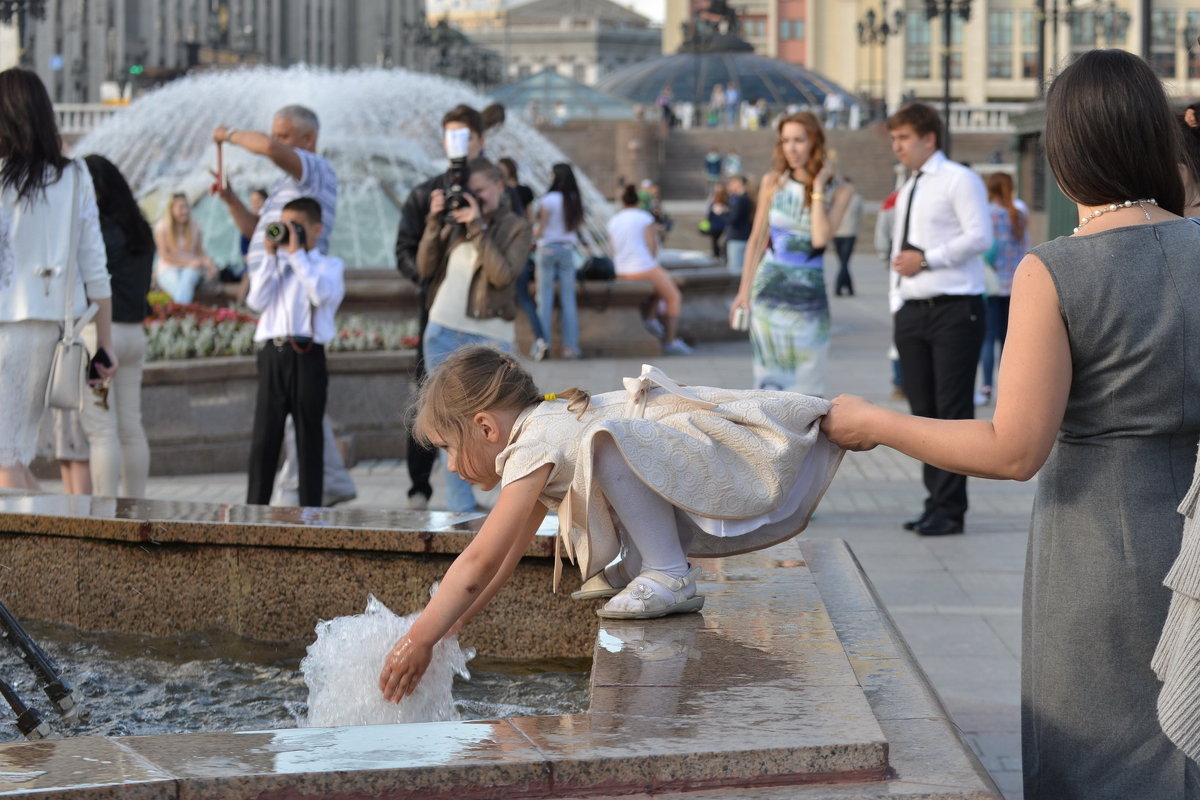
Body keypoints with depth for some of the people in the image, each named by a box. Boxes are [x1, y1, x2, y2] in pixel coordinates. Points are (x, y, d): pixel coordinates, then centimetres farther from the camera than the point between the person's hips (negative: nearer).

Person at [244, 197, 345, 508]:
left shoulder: (328, 265, 5)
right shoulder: (276, 265, 16)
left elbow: (321, 294, -15)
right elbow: (257, 301, 3)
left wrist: (297, 254, -11)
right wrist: (270, 257, 1)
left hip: (307, 354, -3)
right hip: (272, 353, 3)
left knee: (309, 436, 4)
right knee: (264, 437, 2)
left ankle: (310, 508, 10)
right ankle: (255, 506, 7)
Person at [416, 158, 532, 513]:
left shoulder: (517, 228, 2)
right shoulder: (455, 222, 12)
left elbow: (504, 275, -14)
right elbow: (425, 268, 5)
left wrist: (478, 226, -14)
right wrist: (435, 221, -4)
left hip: (488, 337, -4)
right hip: (443, 332, 4)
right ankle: (460, 508, 11)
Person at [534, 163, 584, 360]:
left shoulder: (548, 200, -10)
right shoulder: (576, 201, 3)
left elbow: (540, 230, -7)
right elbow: (578, 227, 10)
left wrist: (534, 233, 13)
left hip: (548, 249, -4)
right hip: (568, 249, 4)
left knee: (545, 297, 0)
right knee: (568, 298, 4)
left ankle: (543, 342, -4)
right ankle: (570, 345, 2)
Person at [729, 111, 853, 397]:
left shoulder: (838, 190, -2)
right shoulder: (773, 182, 3)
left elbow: (821, 239, -16)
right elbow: (757, 239, 8)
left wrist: (817, 189, -12)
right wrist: (744, 291, 6)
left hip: (808, 295, -1)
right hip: (770, 289, 1)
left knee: (806, 381, 0)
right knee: (770, 377, 2)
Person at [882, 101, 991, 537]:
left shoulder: (958, 180, -4)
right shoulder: (906, 192, 20)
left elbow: (980, 236, -14)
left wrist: (926, 259, -15)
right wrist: (897, 305, 13)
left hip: (955, 309, -8)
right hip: (913, 311, 8)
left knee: (953, 411, -7)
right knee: (923, 411, 8)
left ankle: (950, 508, -5)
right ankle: (935, 501, 14)